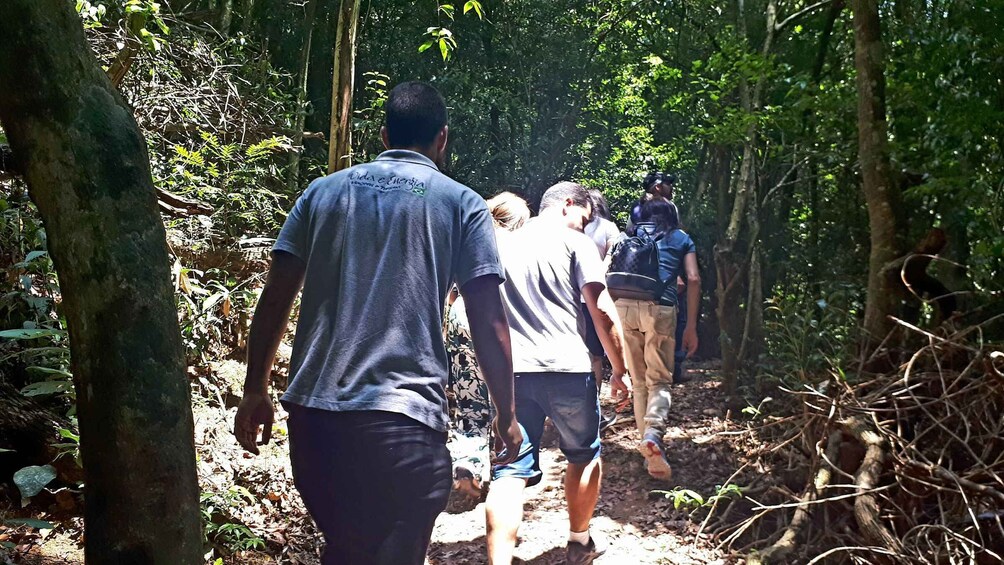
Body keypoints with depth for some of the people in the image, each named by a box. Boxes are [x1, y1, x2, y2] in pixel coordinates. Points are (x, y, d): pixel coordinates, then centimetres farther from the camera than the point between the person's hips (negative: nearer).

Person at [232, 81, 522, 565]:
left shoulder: (323, 192, 11)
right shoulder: (462, 205, 3)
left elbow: (275, 298, 7)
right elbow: (488, 322, -3)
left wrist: (255, 391, 14)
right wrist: (506, 415, 6)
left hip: (313, 412, 4)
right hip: (405, 417, -4)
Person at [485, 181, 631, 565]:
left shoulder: (502, 244, 17)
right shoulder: (574, 242, 2)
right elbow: (602, 311, -7)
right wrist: (619, 370, 1)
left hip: (512, 372, 3)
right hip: (567, 368, -3)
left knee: (510, 473, -2)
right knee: (584, 456, 20)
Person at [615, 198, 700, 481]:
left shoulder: (629, 236, 25)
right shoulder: (681, 238, 21)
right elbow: (693, 279, 8)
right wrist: (691, 326, 9)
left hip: (624, 306, 2)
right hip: (660, 307, -2)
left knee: (639, 381, 13)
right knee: (659, 380, 3)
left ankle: (650, 446, 12)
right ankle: (653, 434, -23)